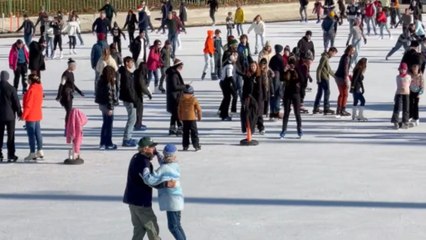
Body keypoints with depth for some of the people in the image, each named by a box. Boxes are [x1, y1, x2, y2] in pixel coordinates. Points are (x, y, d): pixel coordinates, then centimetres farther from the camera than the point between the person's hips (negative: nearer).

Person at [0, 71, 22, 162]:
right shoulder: (11, 89, -13)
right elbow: (16, 102, -9)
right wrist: (19, 113, 4)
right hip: (10, 115, -2)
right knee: (10, 136, 5)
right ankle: (11, 156, 5)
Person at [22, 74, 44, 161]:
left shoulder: (31, 90, -21)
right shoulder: (39, 88, 6)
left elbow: (28, 104, -20)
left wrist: (23, 115, -14)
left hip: (30, 115, -9)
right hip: (38, 114, 9)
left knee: (31, 134, -4)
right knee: (38, 133, 14)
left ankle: (32, 154, -1)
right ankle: (40, 151, 19)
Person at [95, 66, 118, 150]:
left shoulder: (101, 81, 6)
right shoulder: (108, 83, -21)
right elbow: (109, 96, -21)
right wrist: (110, 108, -18)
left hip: (102, 104, 9)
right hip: (107, 106, -9)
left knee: (105, 124, 17)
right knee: (109, 125, 2)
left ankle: (103, 143, 21)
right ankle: (108, 144, 10)